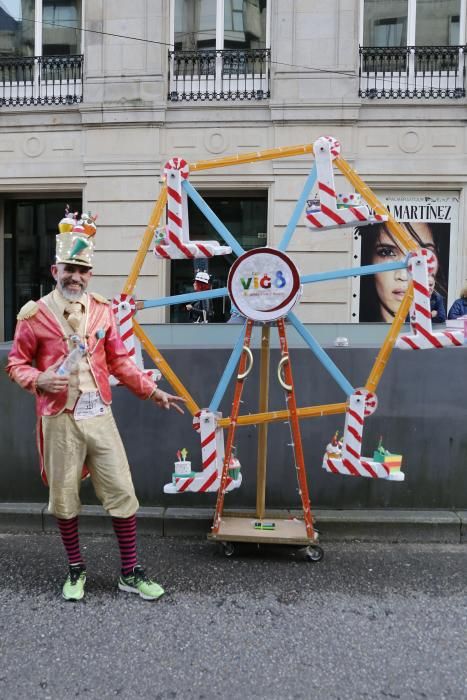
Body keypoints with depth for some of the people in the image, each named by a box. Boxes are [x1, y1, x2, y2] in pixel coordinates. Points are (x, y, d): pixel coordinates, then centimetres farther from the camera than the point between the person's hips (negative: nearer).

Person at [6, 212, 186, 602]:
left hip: (100, 417, 2)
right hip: (60, 421, -2)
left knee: (122, 492, 3)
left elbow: (120, 362, 11)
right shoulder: (35, 314, -2)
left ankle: (130, 572, 19)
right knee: (65, 498, 10)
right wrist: (38, 380, -18)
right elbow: (16, 363, 4)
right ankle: (76, 570, 31)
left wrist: (152, 392, 6)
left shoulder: (102, 310, 7)